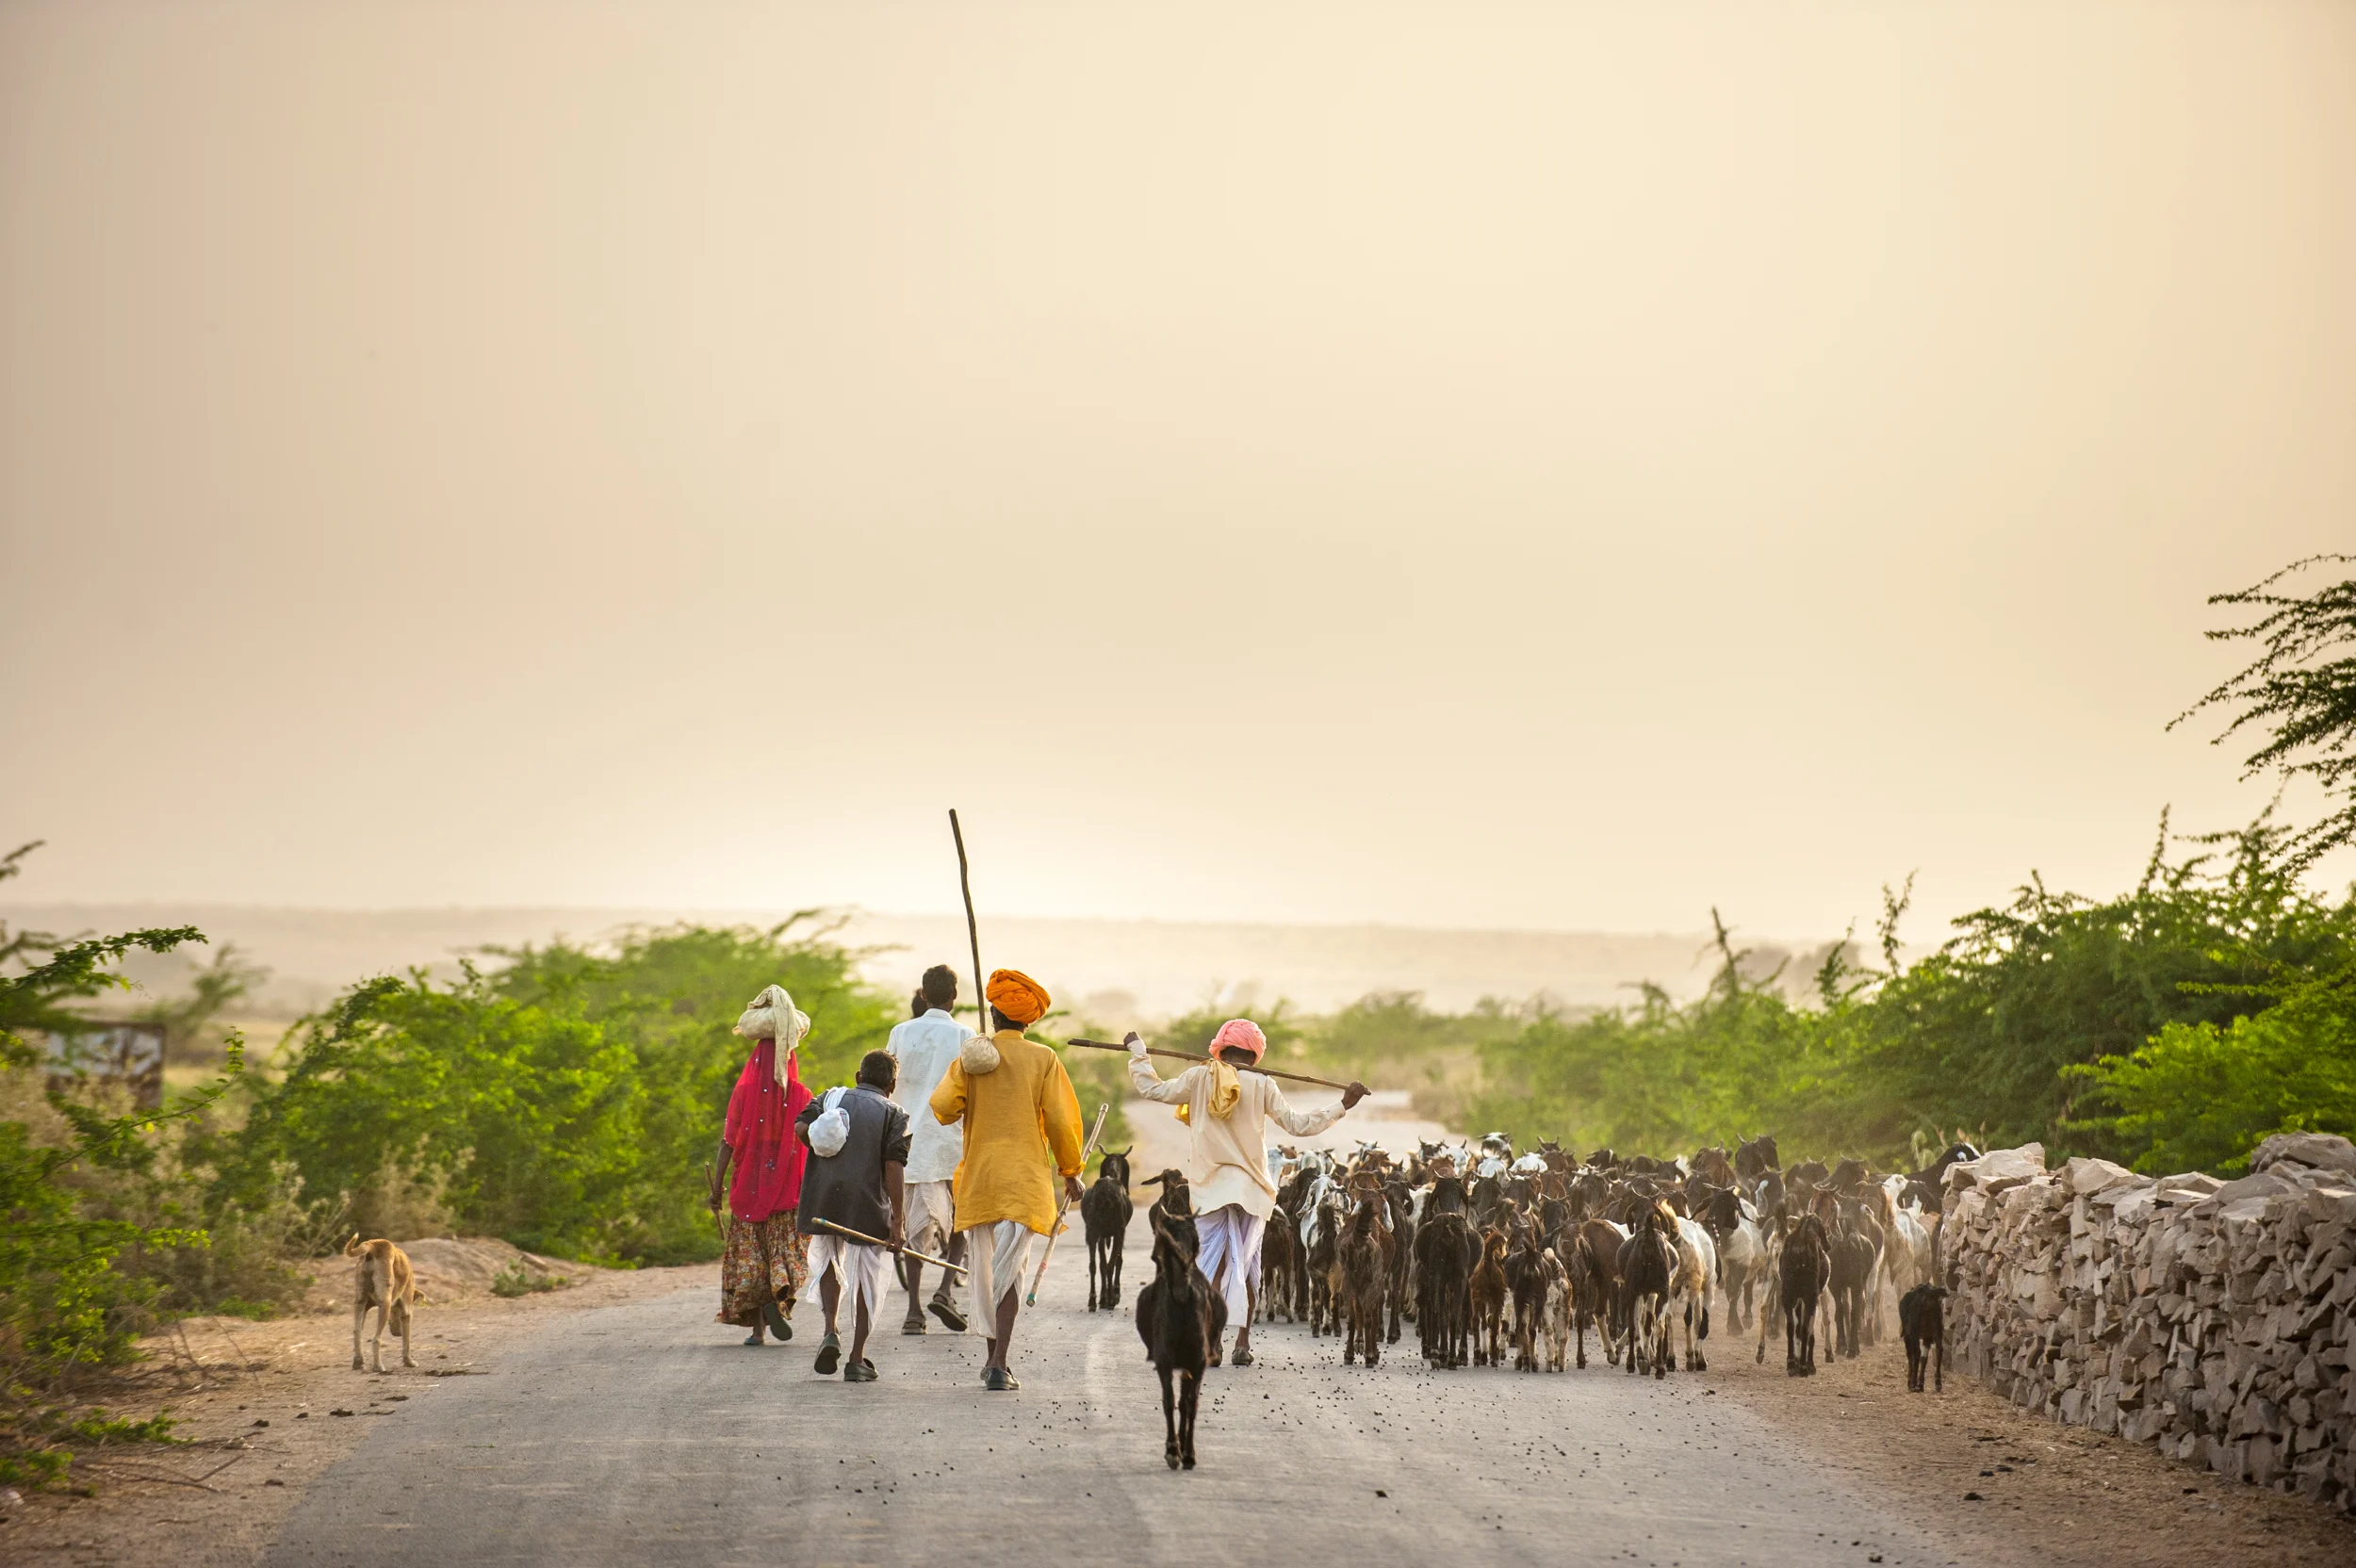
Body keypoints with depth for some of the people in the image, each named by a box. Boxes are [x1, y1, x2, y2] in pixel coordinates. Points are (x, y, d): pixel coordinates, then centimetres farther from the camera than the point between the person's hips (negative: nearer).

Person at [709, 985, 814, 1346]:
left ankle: (756, 1326, 5)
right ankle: (777, 1297, -20)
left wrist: (717, 1187, 0)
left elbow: (728, 1143, -5)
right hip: (787, 1187, 0)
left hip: (748, 1184, 0)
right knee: (785, 1248, 8)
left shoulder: (743, 1093, -4)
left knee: (750, 1251, 7)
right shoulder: (800, 1096, -3)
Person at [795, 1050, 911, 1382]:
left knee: (828, 1263, 23)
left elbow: (801, 1128, -4)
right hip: (868, 1204, -2)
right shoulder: (893, 1114, 6)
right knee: (866, 1280, 7)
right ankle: (857, 1360, 6)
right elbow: (893, 1165, -5)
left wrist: (824, 1152, 14)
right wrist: (897, 1219, -7)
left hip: (823, 1198, 2)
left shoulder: (830, 1098, 14)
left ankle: (831, 1331, 2)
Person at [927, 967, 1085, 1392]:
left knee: (984, 1266, 15)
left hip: (979, 1176, 2)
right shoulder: (1044, 1060, -2)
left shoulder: (971, 1056, 1)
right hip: (1026, 1177, -1)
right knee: (1009, 1269, -5)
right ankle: (999, 1366, -15)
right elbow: (1061, 1120, -4)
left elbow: (942, 1105, -8)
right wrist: (1071, 1171, 7)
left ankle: (994, 1355, 23)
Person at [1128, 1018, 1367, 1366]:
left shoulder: (1199, 1079, -2)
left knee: (1212, 1262, 0)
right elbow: (1298, 1124, 0)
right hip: (1252, 1188, 0)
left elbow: (1152, 1089, 7)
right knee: (1247, 1265, 10)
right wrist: (1342, 1106, 8)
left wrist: (1137, 1050, 21)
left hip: (1211, 1185, 0)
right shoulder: (1262, 1085, -3)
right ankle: (1243, 1343, 10)